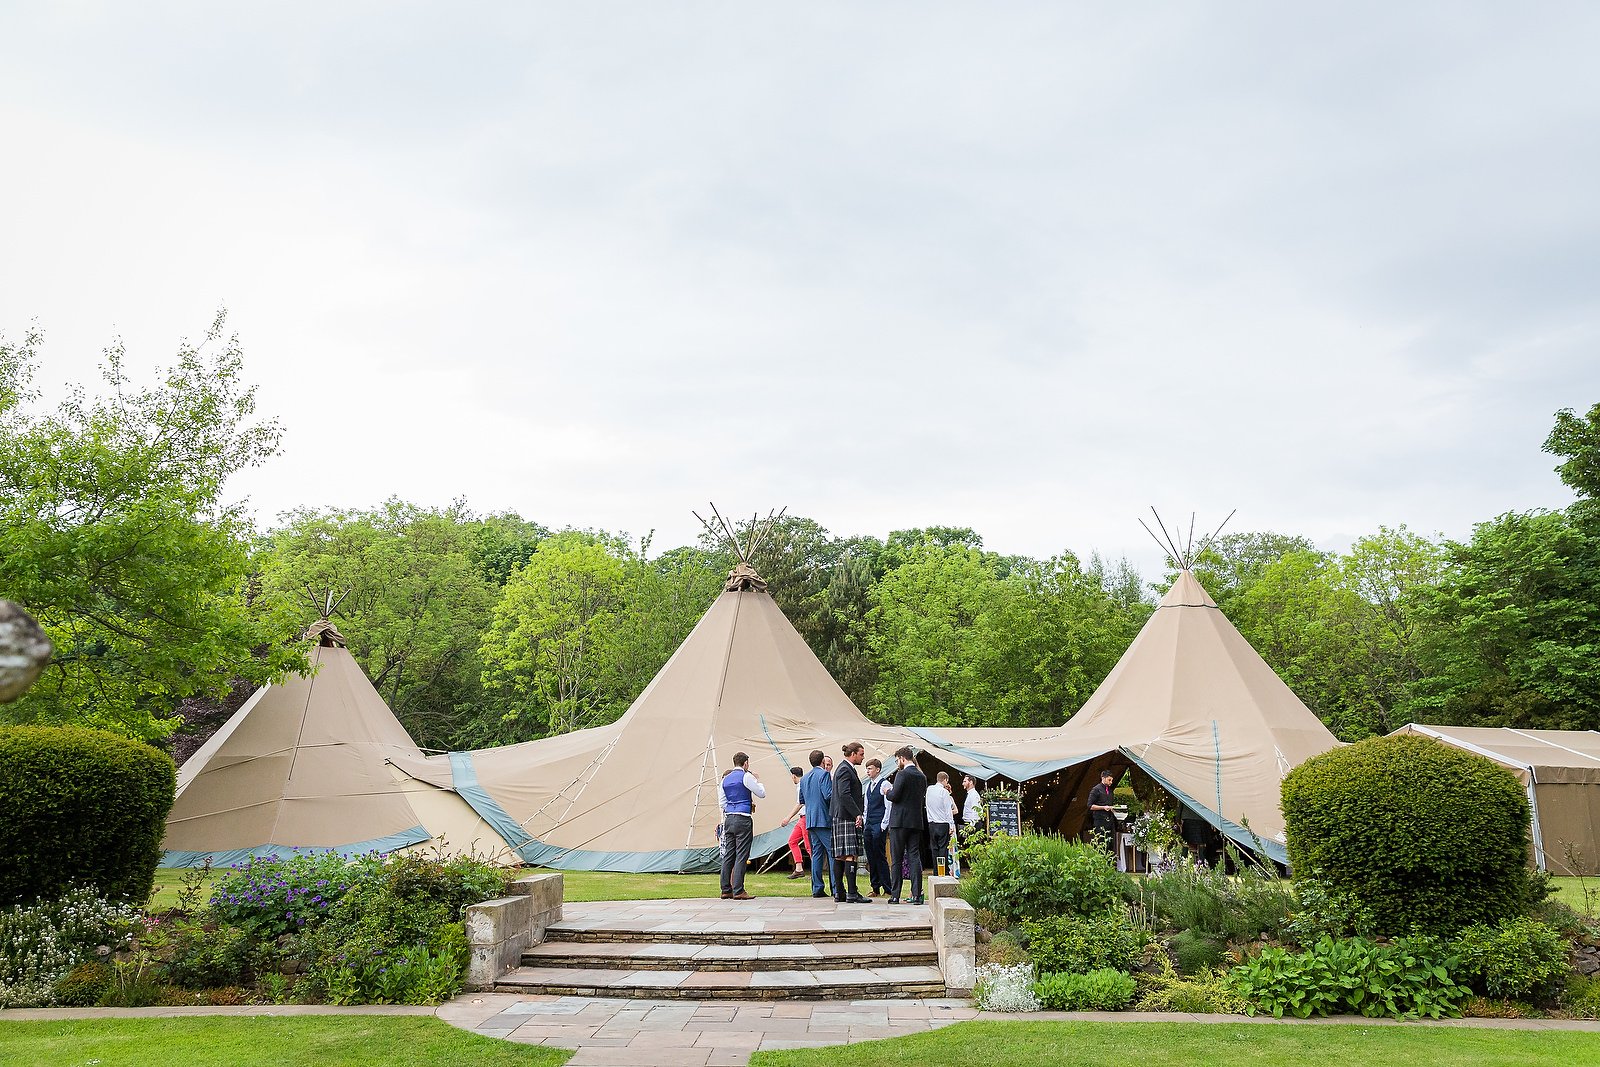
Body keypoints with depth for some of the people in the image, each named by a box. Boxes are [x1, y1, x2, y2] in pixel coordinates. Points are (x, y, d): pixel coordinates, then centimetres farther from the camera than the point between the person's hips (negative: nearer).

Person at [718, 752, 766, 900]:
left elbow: (722, 803, 17)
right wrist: (758, 781, 15)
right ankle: (738, 891, -9)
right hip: (743, 819, -7)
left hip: (729, 819, 7)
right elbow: (761, 793, -2)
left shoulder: (726, 779, 14)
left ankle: (726, 890, 10)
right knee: (741, 856, -6)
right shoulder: (746, 777, -6)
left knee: (728, 855, 9)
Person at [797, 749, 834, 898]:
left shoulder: (804, 778, 15)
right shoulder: (824, 774, -9)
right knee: (832, 852, -5)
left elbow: (801, 800, 20)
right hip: (824, 819, -7)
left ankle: (817, 888, 7)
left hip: (810, 821, 7)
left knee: (816, 853, 9)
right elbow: (829, 795, -18)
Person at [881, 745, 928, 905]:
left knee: (896, 860, 1)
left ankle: (895, 895, 1)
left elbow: (894, 796, -17)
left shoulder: (902, 774, -11)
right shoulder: (922, 777, 11)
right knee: (914, 857, 4)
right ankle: (917, 894, -1)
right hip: (917, 822, 6)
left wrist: (887, 792, 5)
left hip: (900, 821, -6)